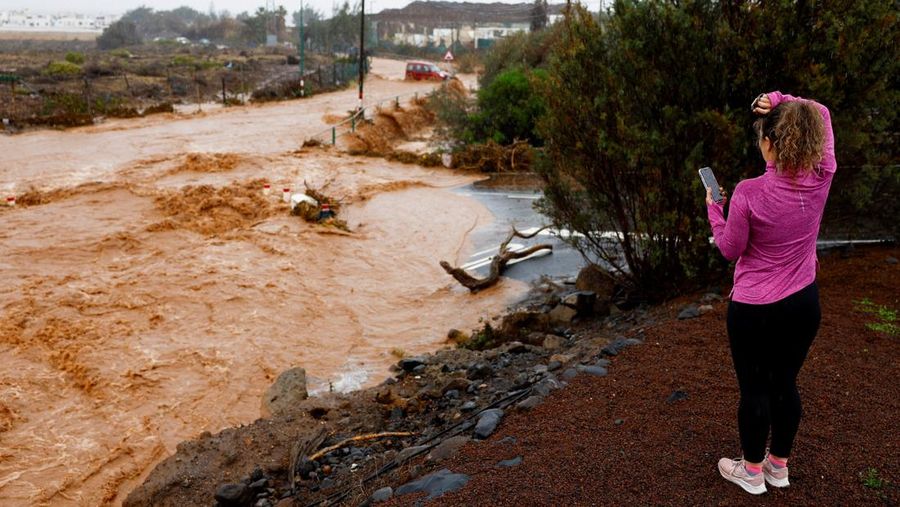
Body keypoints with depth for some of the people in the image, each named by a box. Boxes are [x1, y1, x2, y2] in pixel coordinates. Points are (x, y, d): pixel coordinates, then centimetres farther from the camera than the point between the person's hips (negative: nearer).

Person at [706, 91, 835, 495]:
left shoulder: (748, 194, -24)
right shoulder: (822, 180, -10)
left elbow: (730, 250, -10)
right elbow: (822, 115, 6)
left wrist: (714, 210, 3)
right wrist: (781, 101, -9)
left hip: (754, 310, -5)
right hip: (805, 304, 5)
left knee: (754, 391, 12)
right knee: (786, 385, 20)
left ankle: (752, 472, 30)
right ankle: (779, 466, 37)